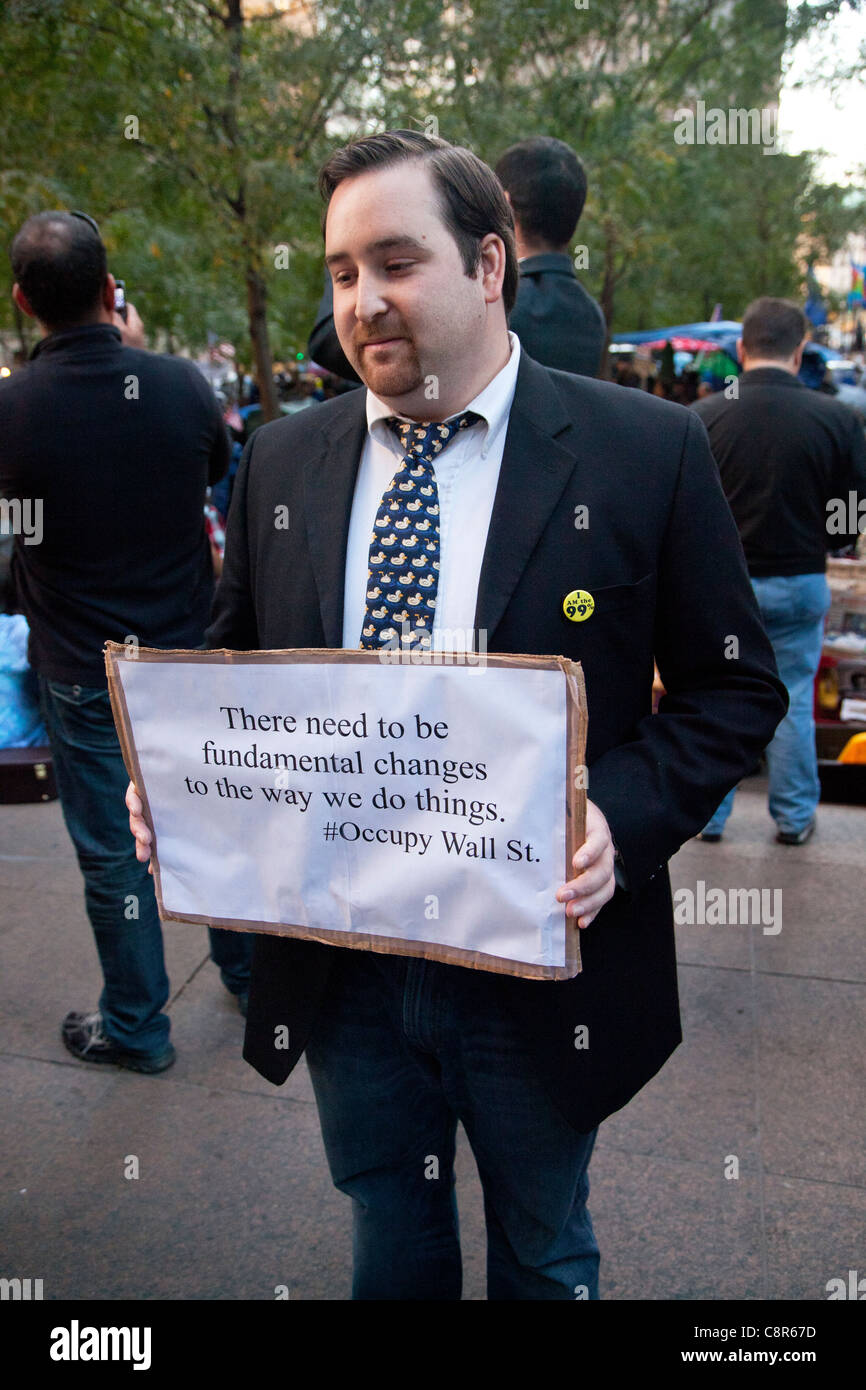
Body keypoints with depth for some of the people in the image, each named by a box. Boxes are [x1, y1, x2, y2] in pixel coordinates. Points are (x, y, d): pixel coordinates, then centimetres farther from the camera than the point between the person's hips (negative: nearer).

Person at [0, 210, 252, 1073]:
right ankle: (246, 969, 39)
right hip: (190, 650, 3)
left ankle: (135, 1026, 27)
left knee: (113, 851, 10)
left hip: (84, 671, -3)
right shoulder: (180, 385, -12)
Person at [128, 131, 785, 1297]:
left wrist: (625, 815, -22)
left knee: (543, 1252, 25)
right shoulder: (281, 461, 2)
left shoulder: (647, 450, -10)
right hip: (337, 964, 3)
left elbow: (734, 685, -6)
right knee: (388, 1240, 27)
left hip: (539, 963, -2)